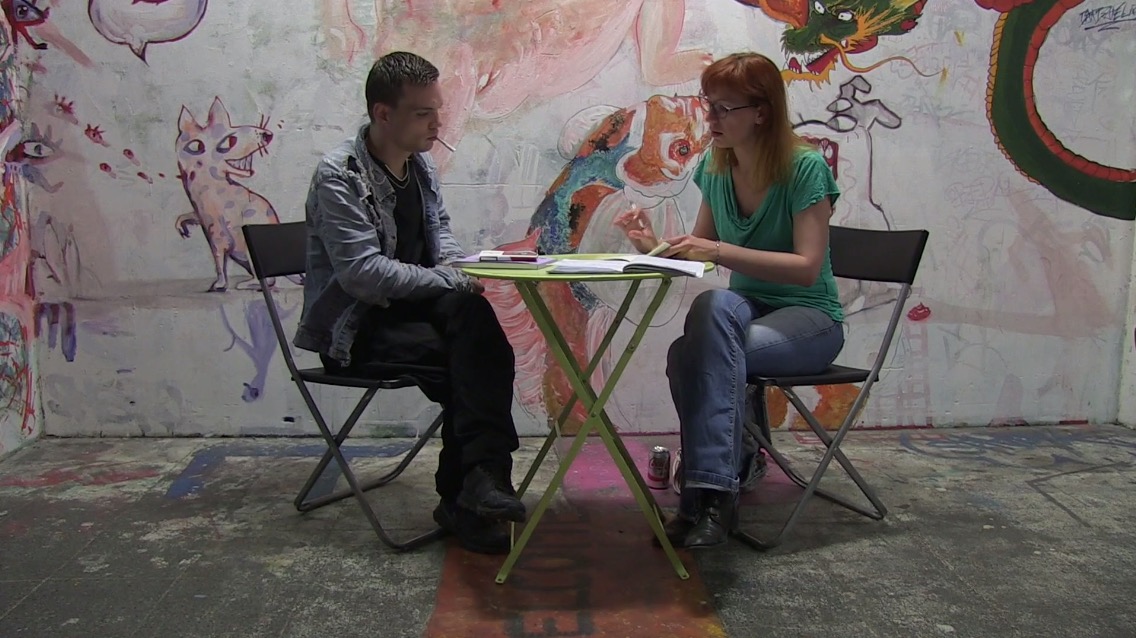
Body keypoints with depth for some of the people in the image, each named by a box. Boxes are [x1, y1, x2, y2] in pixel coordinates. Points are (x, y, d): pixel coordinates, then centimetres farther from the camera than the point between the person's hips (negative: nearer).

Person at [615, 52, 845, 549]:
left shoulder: (806, 169, -14)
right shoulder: (714, 169, 4)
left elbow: (807, 267, -21)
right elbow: (699, 251, 11)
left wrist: (722, 251, -29)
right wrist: (656, 246, -10)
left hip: (809, 320, -5)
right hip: (743, 312, 5)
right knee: (717, 305, -34)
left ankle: (708, 495, -27)